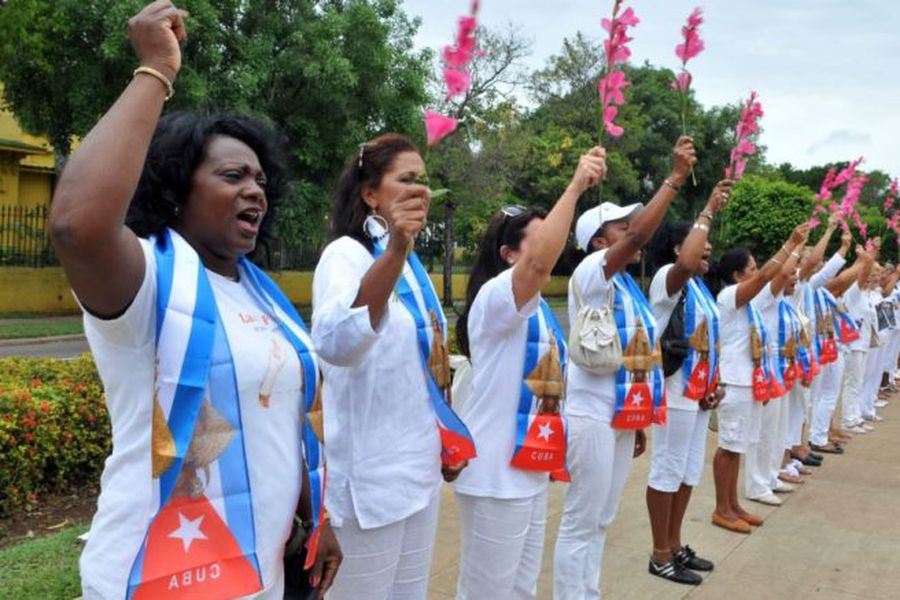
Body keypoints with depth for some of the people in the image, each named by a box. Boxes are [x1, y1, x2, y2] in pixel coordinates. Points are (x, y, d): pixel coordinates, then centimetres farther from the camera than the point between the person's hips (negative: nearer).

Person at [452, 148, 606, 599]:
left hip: (529, 470, 9)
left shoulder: (537, 306, 13)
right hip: (496, 474, -9)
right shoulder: (495, 296, -16)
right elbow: (541, 262, -38)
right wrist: (575, 187, -35)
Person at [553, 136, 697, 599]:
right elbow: (638, 235, -29)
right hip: (592, 416, -9)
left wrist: (640, 420, 20)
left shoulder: (627, 285, 13)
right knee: (580, 523, 1)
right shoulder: (591, 272, -12)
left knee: (600, 522, 17)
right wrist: (676, 177, -22)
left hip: (622, 415, 9)